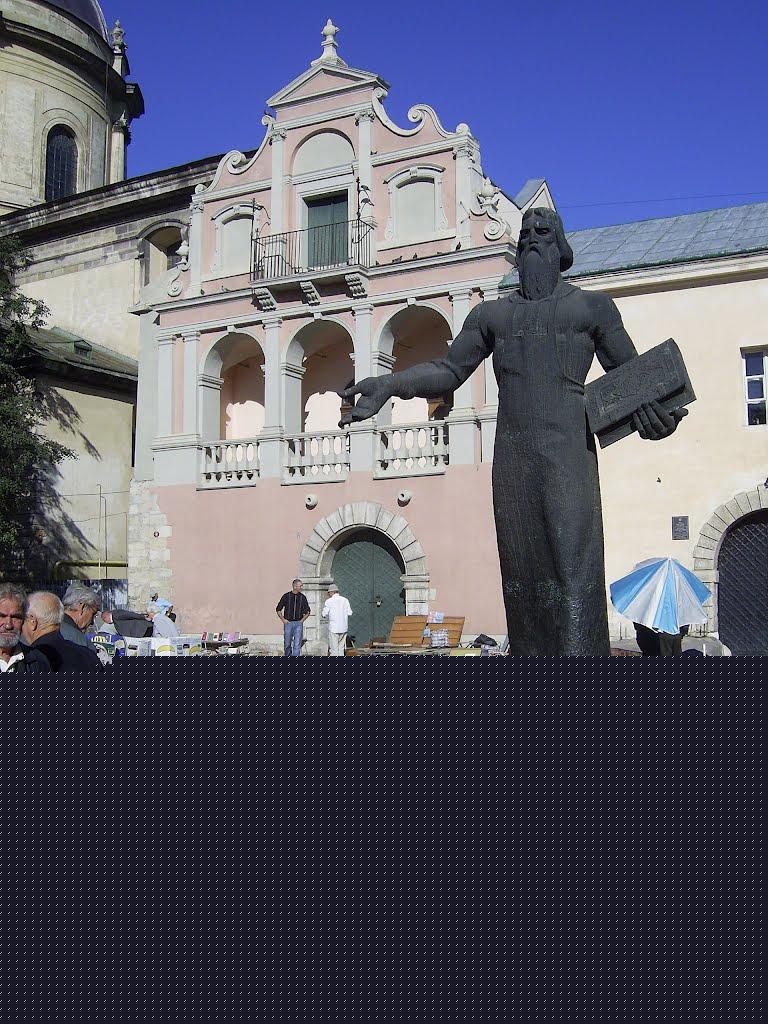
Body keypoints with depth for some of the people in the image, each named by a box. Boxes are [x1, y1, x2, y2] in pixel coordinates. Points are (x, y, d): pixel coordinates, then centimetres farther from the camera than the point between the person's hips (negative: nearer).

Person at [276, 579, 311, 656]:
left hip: (298, 623, 1)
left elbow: (307, 611, 15)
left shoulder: (302, 597, 5)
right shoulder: (286, 596, 0)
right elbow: (278, 609, 7)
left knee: (297, 644, -5)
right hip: (288, 623, -1)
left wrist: (302, 620, 3)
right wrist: (283, 620, -1)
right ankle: (288, 657, 23)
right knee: (287, 643, 6)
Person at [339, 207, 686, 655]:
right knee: (522, 577, 1)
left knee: (574, 567, -13)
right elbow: (449, 371, 17)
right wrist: (388, 385, 1)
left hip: (568, 455, -3)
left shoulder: (592, 306, 13)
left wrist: (652, 411, -14)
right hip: (512, 461, 3)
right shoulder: (491, 313, 21)